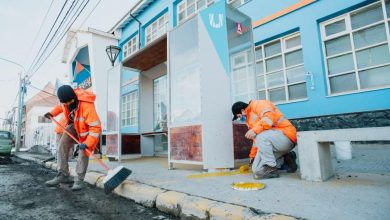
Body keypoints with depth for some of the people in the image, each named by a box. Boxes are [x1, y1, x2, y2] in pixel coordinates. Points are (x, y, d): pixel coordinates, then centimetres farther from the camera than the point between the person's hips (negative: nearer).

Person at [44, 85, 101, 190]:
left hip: (87, 129, -7)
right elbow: (61, 106, 14)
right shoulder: (66, 100, -17)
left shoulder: (87, 106, -40)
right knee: (62, 146, -1)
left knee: (83, 153, -13)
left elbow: (95, 127, -37)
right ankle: (63, 175, 10)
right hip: (73, 125, 7)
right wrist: (52, 113, 0)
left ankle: (79, 180, 0)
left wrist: (87, 143, -42)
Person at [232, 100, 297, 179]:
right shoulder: (250, 118, 21)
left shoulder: (257, 104, -5)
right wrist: (252, 157, 28)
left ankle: (271, 169, -19)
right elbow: (257, 141, 25)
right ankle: (287, 158, 13)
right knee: (257, 170, -1)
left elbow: (270, 117, -25)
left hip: (286, 136, -9)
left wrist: (255, 130, -32)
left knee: (261, 136, -36)